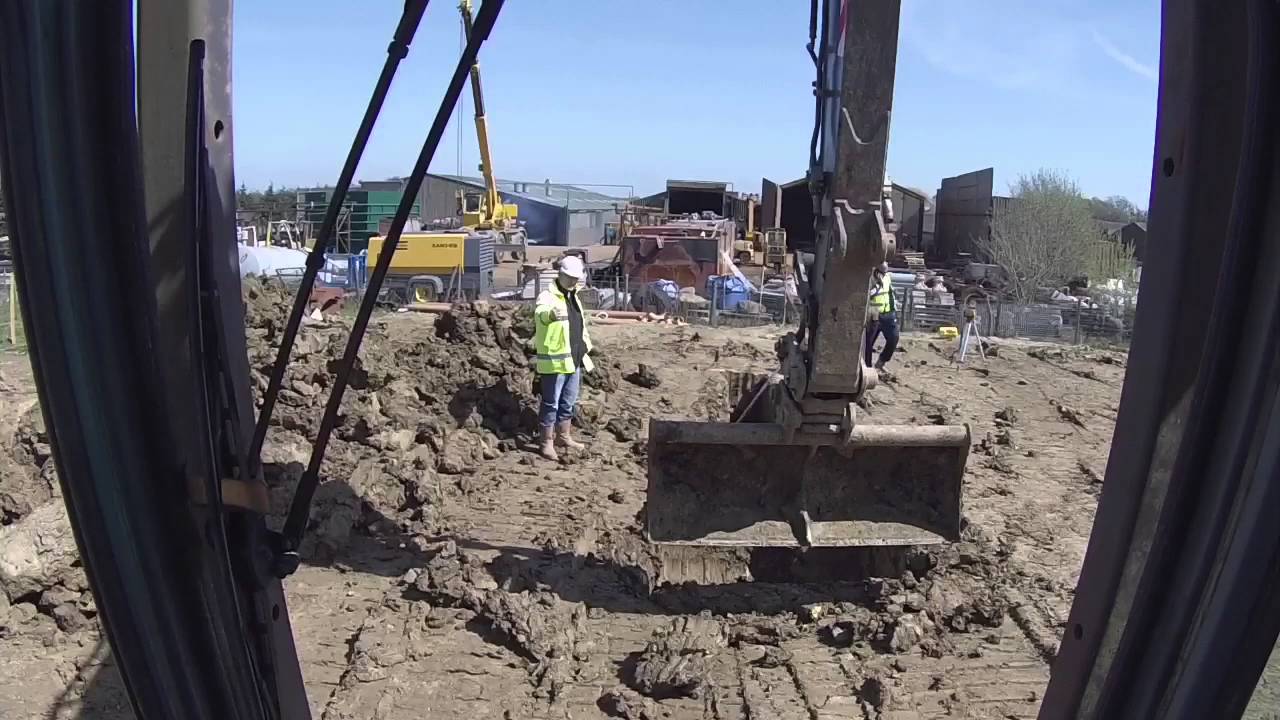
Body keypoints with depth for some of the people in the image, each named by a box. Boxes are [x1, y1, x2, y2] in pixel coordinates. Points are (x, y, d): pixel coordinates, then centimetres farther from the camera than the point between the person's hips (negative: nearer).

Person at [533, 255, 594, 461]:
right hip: (554, 360, -8)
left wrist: (585, 349, 26)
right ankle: (547, 442, 7)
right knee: (551, 403, -1)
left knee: (568, 402, 18)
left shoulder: (574, 297, 15)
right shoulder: (548, 296, -13)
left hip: (574, 360, 8)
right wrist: (551, 314, -60)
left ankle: (564, 436, 32)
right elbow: (540, 313, -37)